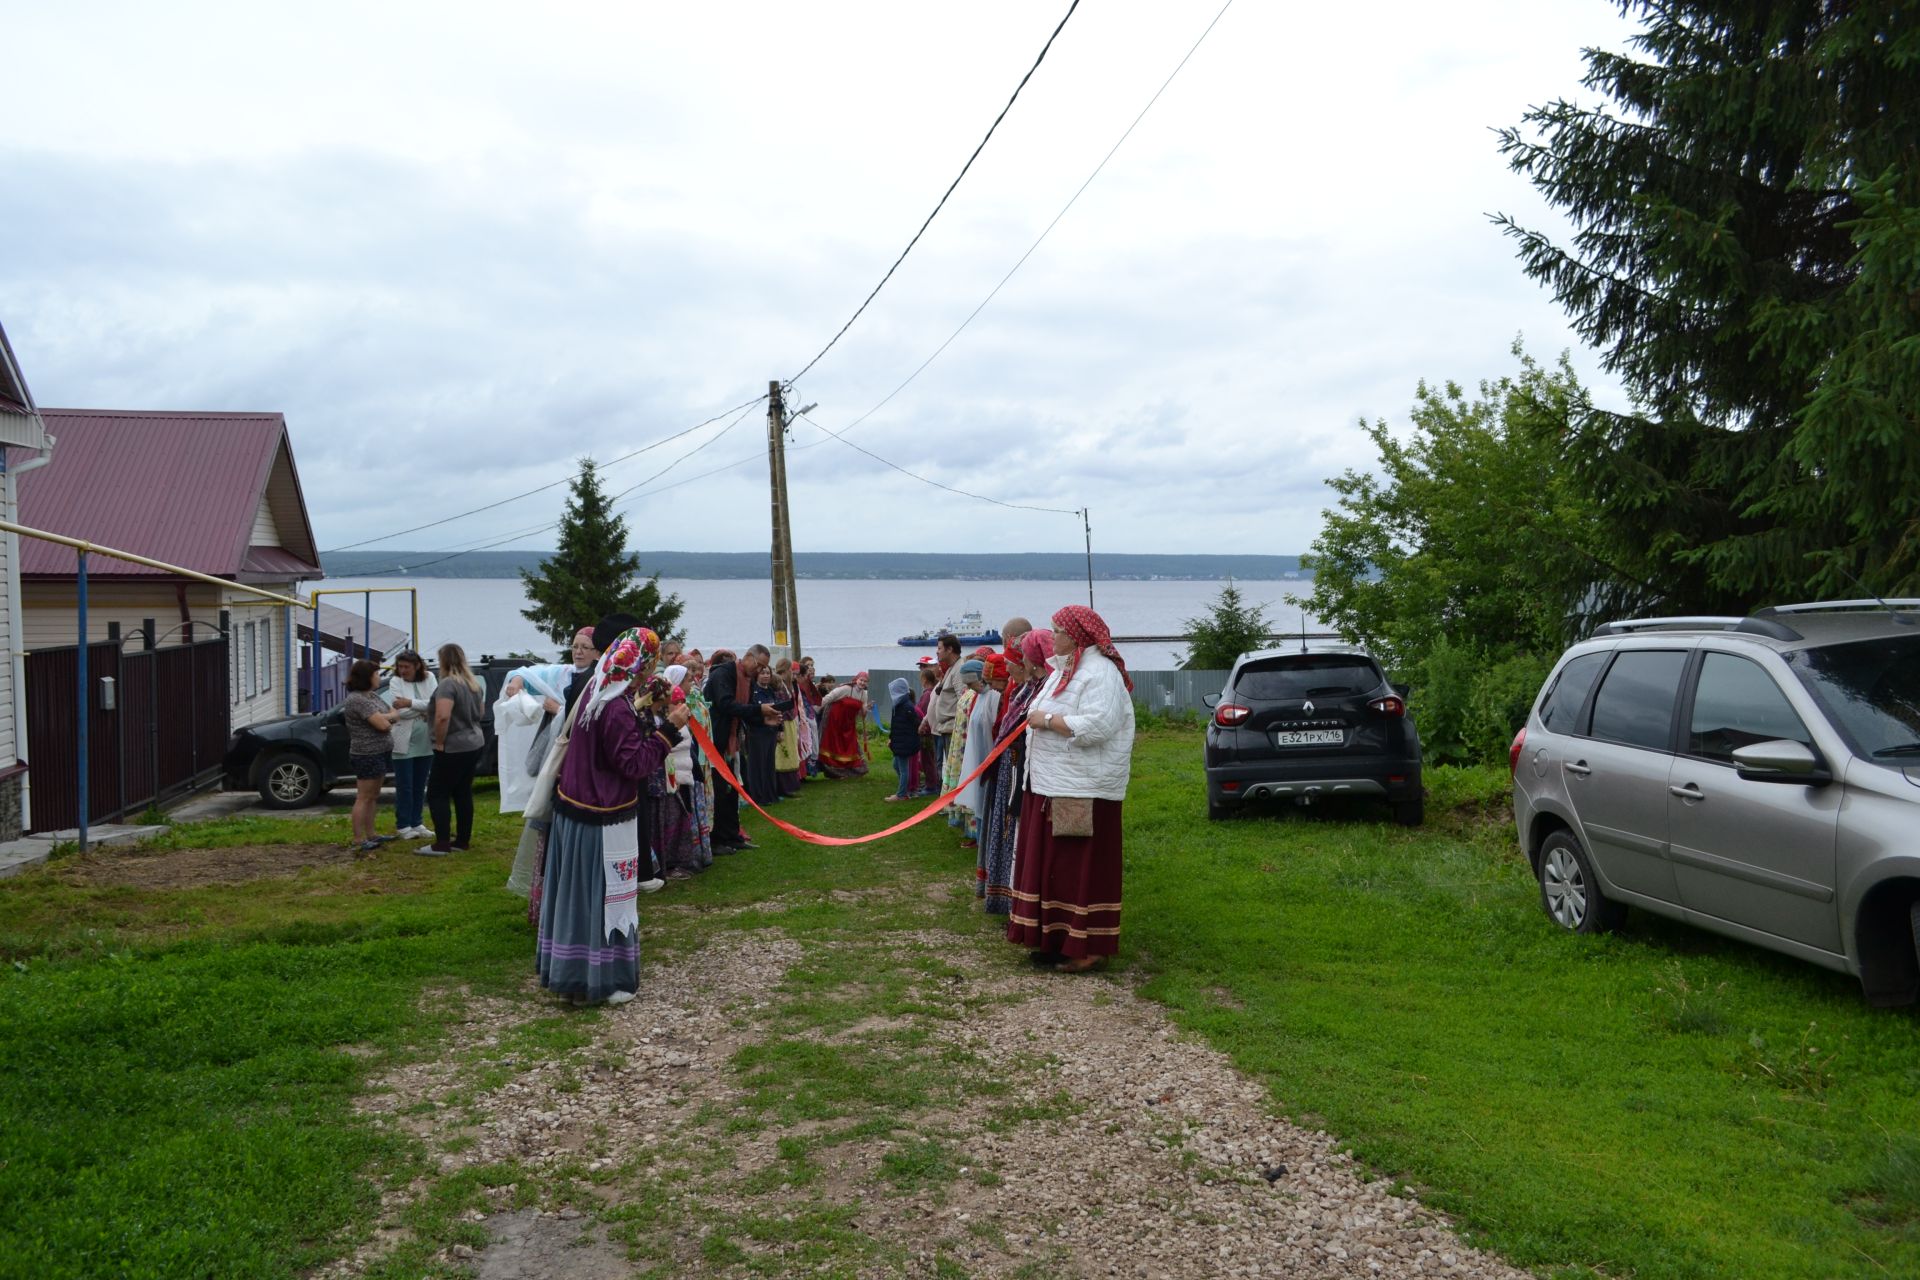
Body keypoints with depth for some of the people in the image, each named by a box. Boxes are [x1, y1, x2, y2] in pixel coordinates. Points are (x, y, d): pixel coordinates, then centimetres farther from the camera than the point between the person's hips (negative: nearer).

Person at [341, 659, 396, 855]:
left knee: (373, 796, 14)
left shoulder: (372, 696, 13)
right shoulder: (357, 700, -18)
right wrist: (389, 717, -1)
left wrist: (384, 718, -3)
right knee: (364, 798, -6)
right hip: (367, 755, -10)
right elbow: (383, 724, -21)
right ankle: (358, 840, -2)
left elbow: (393, 712, 16)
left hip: (381, 753, 10)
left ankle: (370, 835, 21)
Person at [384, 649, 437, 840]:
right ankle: (403, 826, 10)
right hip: (404, 742, -3)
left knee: (420, 786, 11)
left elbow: (434, 703, -11)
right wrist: (425, 708, -11)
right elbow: (400, 712, -13)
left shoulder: (429, 678, 2)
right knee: (404, 786, 1)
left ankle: (417, 824, 20)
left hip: (425, 742, 3)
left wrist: (411, 703, -19)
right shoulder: (395, 682, -4)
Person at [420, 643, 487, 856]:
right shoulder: (475, 683, 9)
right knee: (463, 793, 12)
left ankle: (442, 844, -4)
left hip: (453, 748, -8)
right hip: (474, 743, 8)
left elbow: (442, 716, -28)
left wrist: (439, 743, -19)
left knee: (437, 794, -1)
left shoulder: (448, 684, -18)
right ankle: (462, 841, 15)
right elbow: (481, 711, 23)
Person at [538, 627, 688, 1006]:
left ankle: (570, 972, 29)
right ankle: (601, 980, 12)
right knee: (604, 897, 3)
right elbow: (635, 764, -22)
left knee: (576, 893, 17)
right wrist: (668, 729, -18)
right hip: (604, 821, -9)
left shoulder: (595, 692, 4)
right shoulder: (616, 710, -24)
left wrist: (645, 717, 11)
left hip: (574, 808, 9)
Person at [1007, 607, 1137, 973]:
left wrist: (1048, 720, -19)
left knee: (1081, 866, -5)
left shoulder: (1101, 672, -15)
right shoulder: (1064, 670, 17)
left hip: (1082, 789, -10)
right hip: (1050, 785, 10)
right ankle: (1055, 936, 21)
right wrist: (1036, 717, 6)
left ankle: (1090, 946, 3)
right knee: (1050, 864, 12)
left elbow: (1097, 725, -27)